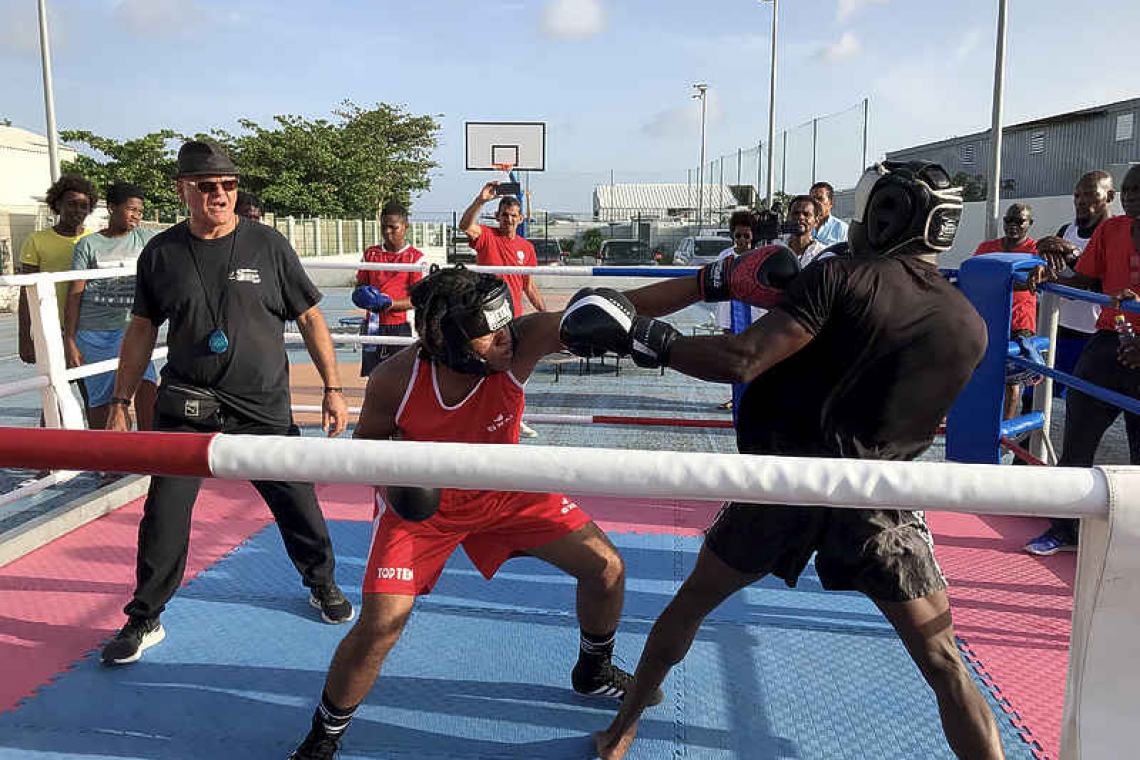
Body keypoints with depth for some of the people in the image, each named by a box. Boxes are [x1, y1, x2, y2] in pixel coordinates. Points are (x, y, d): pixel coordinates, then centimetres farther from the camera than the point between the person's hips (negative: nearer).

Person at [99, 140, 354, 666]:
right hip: (185, 410, 1)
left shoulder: (267, 244, -2)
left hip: (264, 407, -1)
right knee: (163, 514, -1)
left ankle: (322, 585, 32)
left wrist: (333, 389, -1)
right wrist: (120, 404, 7)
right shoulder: (161, 253, 1)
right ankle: (144, 621, 19)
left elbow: (310, 318, 2)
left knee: (298, 505, 5)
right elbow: (141, 330, 10)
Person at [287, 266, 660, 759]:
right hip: (421, 503, -2)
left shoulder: (521, 342, -30)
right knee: (380, 625, -14)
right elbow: (366, 441, -9)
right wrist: (391, 477, -28)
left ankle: (593, 673, 34)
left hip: (504, 492, 3)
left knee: (605, 567, 2)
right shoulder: (395, 380, -29)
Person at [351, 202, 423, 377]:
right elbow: (359, 286, 16)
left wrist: (388, 303, -22)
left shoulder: (415, 257, -2)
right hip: (372, 327, 4)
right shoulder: (370, 254, 11)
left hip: (400, 328, -4)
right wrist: (361, 295, -8)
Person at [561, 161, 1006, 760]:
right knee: (947, 669, 14)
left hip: (783, 485, -1)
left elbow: (741, 361, -21)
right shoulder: (971, 328, 4)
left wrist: (635, 336, -12)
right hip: (880, 506, 2)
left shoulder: (841, 277, -10)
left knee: (690, 603, 21)